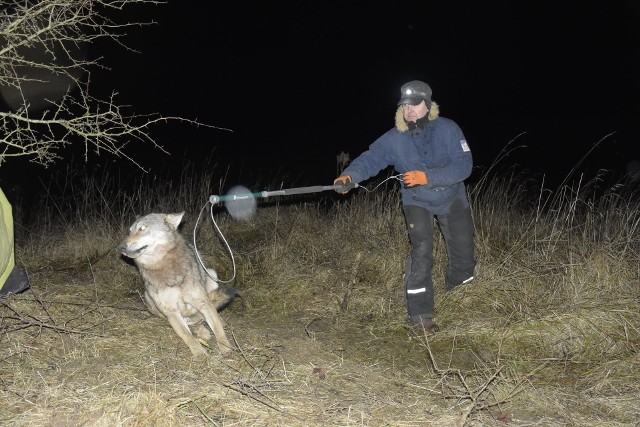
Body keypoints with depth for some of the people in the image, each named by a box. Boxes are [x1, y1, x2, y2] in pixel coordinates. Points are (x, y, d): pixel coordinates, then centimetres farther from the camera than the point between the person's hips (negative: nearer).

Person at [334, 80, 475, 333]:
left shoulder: (448, 129, -21)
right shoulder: (394, 139, -19)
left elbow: (464, 165, -27)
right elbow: (370, 158, -27)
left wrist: (427, 177, -38)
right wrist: (349, 176, -48)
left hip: (452, 199, 2)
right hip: (417, 201, -1)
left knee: (463, 250, 11)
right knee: (421, 251, -19)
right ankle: (420, 314, -9)